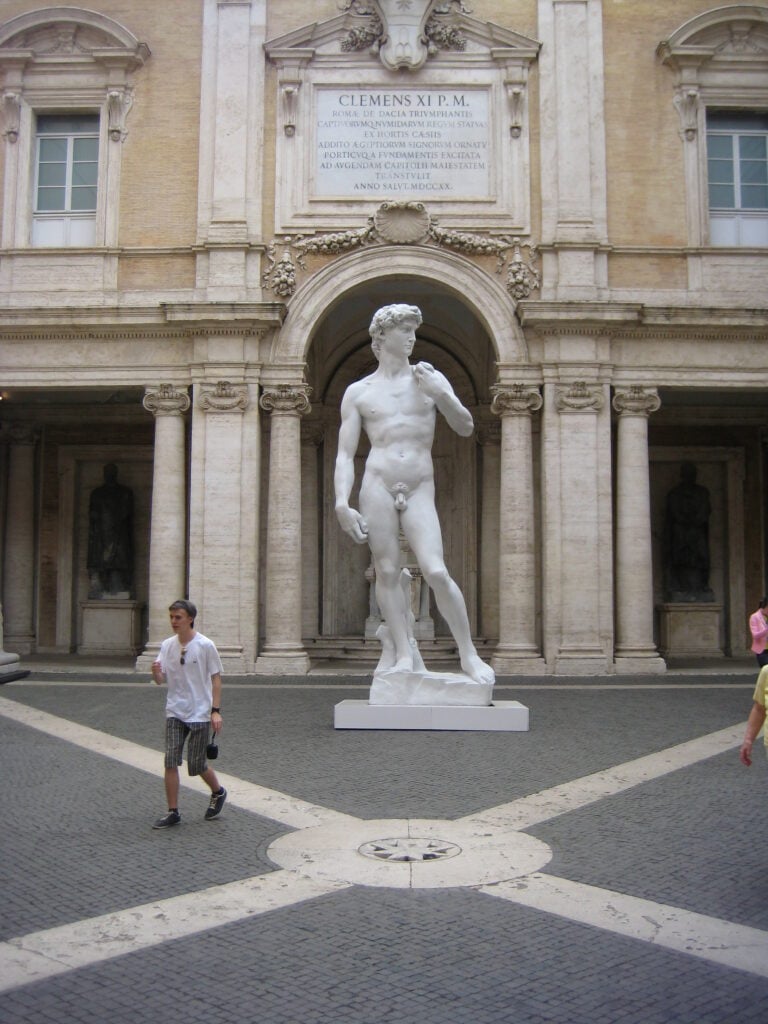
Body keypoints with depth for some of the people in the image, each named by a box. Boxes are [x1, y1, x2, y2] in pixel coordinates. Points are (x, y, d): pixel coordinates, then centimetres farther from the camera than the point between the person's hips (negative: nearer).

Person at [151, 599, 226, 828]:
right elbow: (161, 680, 5)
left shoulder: (205, 645, -9)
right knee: (170, 762, -3)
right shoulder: (167, 645, 3)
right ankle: (173, 812, 7)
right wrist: (156, 672, -19)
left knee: (196, 765, 2)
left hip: (200, 713, -4)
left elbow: (216, 679, -5)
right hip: (174, 712, 4)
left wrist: (216, 710, -10)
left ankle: (218, 793, 30)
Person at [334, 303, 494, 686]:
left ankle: (469, 654, 0)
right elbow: (345, 454, 6)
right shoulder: (358, 392, 11)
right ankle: (405, 654, 6)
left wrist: (439, 394, -5)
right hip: (377, 486, 0)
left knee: (436, 572, -12)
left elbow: (466, 428, 12)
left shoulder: (430, 378, 16)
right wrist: (342, 504, -7)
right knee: (387, 572, -3)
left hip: (420, 490, 0)